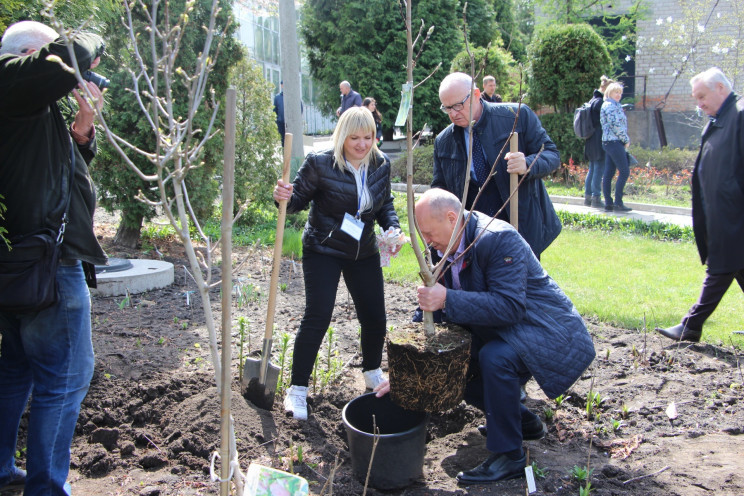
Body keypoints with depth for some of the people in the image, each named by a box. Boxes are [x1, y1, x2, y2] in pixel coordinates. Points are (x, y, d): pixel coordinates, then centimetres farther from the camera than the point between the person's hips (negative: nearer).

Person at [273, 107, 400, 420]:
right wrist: (285, 197, -31)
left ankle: (372, 373, 37)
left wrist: (392, 228, -8)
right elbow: (300, 199, -8)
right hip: (323, 251, -5)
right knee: (317, 318, -9)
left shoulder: (381, 165, -1)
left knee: (375, 317, 9)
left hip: (364, 253, 5)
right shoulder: (320, 164, -16)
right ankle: (297, 389, 4)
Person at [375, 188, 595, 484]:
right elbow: (433, 314, 4)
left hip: (546, 334, -9)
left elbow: (511, 306, -34)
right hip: (498, 333, 9)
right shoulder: (442, 249, -1)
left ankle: (509, 456, -16)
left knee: (494, 357, -34)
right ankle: (523, 420, 21)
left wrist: (448, 299, -40)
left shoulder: (499, 239, -26)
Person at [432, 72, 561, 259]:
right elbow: (440, 187, 11)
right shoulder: (443, 142, 3)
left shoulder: (518, 115, -7)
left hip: (524, 228, -2)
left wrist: (527, 165, -28)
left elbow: (551, 154, -5)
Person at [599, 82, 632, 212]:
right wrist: (626, 140, -8)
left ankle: (608, 203, 8)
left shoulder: (615, 105, 22)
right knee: (624, 171, -10)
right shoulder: (610, 105, -10)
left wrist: (625, 140, 11)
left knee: (608, 173, 7)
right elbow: (615, 125, -16)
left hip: (609, 142, 10)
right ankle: (618, 203, -10)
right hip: (614, 142, -10)